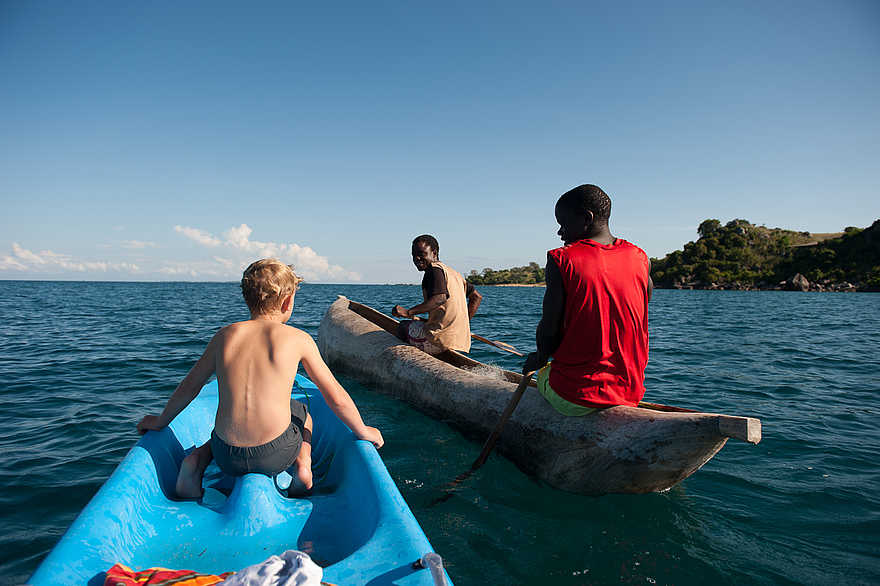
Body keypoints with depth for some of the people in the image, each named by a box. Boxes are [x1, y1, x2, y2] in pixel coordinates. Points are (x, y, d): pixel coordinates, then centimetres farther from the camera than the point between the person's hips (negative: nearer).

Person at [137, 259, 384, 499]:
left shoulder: (225, 335, 5)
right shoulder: (298, 338, -4)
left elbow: (189, 386, 16)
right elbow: (336, 397, 0)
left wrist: (161, 421, 35)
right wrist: (363, 431, 16)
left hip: (227, 459, 2)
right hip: (275, 456, -2)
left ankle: (197, 459, 12)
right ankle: (303, 463, 7)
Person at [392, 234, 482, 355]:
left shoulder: (435, 269, -9)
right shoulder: (453, 272, 19)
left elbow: (440, 298, -26)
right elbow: (477, 297, 21)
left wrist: (409, 312, -26)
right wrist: (464, 322, 20)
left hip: (439, 339, -9)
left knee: (403, 326, 12)